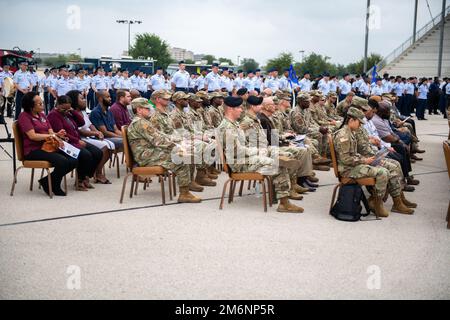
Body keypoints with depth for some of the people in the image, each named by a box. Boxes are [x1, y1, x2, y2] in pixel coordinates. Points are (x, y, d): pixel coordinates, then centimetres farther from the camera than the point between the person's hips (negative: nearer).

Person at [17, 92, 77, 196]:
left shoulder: (42, 115, 17)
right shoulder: (24, 116, -6)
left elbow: (50, 132, 11)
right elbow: (32, 136, -17)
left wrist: (57, 134, -12)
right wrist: (51, 135, -21)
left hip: (48, 147, 8)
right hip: (33, 150, -8)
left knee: (74, 160, -13)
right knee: (62, 161, -30)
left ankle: (48, 180, 3)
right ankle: (54, 186, -4)